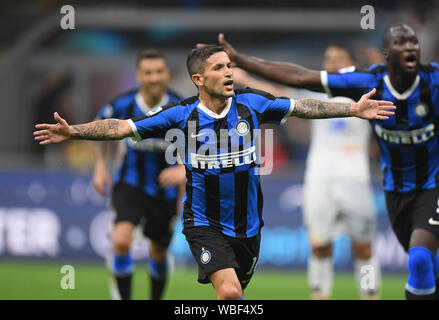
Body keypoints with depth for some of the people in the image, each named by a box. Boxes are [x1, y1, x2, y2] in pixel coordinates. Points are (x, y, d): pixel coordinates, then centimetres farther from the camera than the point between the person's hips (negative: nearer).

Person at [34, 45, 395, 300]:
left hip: (248, 224, 4)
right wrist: (74, 131, -23)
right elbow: (123, 127, -11)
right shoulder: (181, 114, -10)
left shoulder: (251, 103, -3)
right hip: (205, 224, -4)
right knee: (229, 291, -25)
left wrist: (352, 109, 6)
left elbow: (301, 107, 7)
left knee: (235, 295, 14)